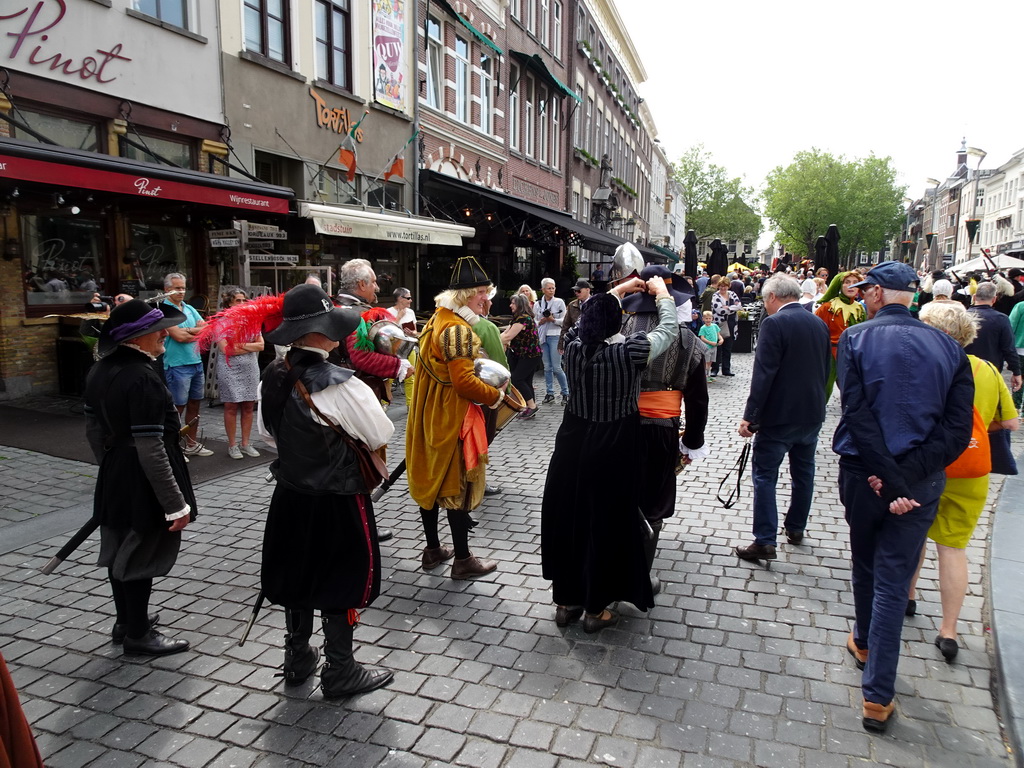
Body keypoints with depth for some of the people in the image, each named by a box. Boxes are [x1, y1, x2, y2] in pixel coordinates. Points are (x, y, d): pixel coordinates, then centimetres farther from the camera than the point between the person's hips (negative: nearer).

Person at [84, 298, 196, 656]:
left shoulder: (100, 371, 3)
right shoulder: (144, 380, -26)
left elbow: (93, 429, 13)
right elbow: (150, 450, -26)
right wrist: (176, 503, -21)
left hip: (113, 477, 9)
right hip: (143, 483, -9)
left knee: (119, 551, 21)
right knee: (140, 556, 6)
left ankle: (126, 620, 40)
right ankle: (138, 634, 22)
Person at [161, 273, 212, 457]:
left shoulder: (189, 308, 14)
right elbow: (178, 336, -18)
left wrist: (188, 331, -11)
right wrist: (198, 331, -3)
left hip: (196, 363, 7)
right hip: (177, 365, -7)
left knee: (194, 404, 13)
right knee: (178, 407, -4)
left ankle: (192, 444, 24)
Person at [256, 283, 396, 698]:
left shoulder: (273, 376, -3)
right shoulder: (339, 383, -25)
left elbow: (267, 432, 12)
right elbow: (380, 435, -15)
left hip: (290, 495, 7)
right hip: (338, 501, -7)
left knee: (300, 574, 21)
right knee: (342, 584, 9)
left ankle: (297, 659, 37)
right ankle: (340, 672, 23)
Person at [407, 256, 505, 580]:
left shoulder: (435, 320, 10)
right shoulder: (457, 328, -20)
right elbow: (463, 381, -26)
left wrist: (479, 369, 11)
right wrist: (494, 395, -12)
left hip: (428, 413, 10)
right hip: (451, 417, -10)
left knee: (431, 478, 16)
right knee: (458, 484, 1)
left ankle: (433, 550, 29)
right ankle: (462, 560, 12)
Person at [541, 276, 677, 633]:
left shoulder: (574, 346, -8)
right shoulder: (628, 351, -19)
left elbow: (588, 319, 14)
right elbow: (668, 328, -3)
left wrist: (619, 290, 22)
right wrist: (661, 291, 13)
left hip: (573, 445, 4)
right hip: (613, 449, -4)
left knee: (567, 518, 15)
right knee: (606, 524, 9)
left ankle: (565, 601, 29)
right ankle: (595, 609, 22)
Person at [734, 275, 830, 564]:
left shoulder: (774, 324, -15)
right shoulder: (820, 324, 8)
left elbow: (763, 373, -21)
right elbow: (826, 369, 14)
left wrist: (750, 415, -18)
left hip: (779, 414, -7)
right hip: (812, 413, 7)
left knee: (765, 475, -1)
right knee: (803, 472, 19)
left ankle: (765, 542, -1)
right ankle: (796, 527, 35)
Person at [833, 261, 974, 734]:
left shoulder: (855, 339, -7)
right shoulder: (946, 347, 1)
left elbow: (859, 416, -17)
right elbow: (959, 427, -9)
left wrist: (891, 481, -15)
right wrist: (910, 475, -14)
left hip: (862, 475, -1)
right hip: (922, 482, 1)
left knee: (865, 564, 22)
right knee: (893, 581, 6)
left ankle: (864, 641, 47)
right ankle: (878, 696, 9)